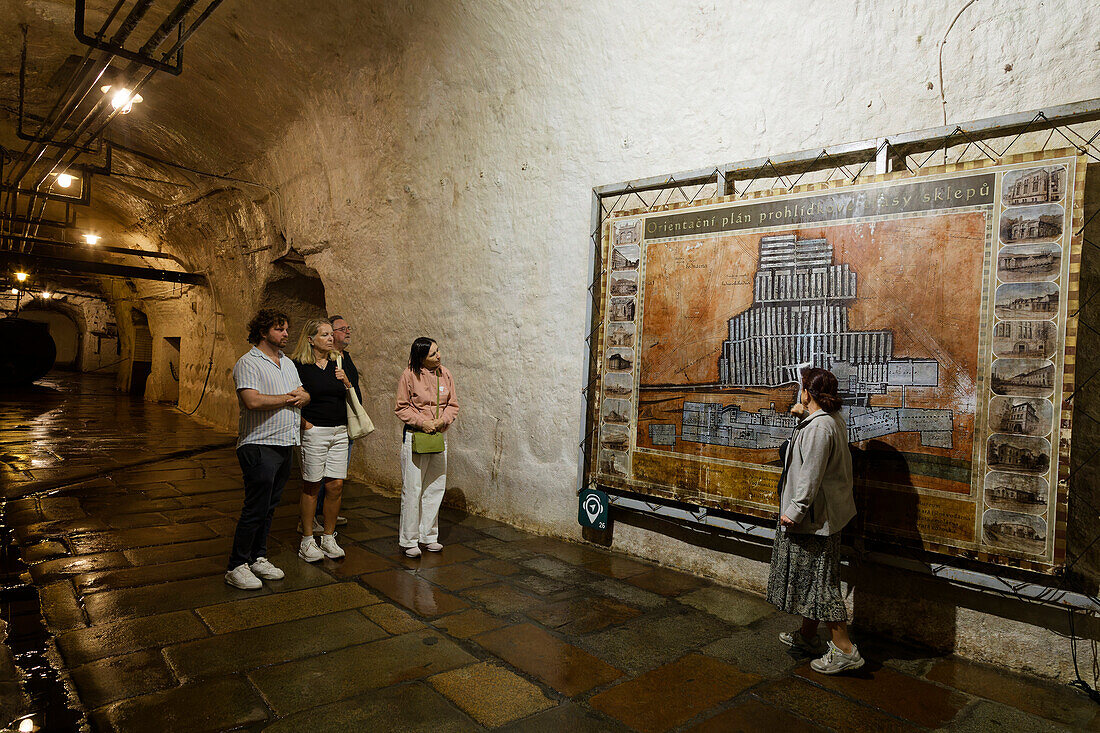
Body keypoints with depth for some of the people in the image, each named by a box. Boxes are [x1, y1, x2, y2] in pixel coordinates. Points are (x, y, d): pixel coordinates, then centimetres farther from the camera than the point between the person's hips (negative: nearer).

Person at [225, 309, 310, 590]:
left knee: (269, 507, 15)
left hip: (284, 445, 8)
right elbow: (253, 400, -24)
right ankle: (237, 567, 7)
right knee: (255, 508, -4)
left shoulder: (288, 363, 16)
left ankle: (258, 558, 26)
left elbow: (304, 395, 16)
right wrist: (288, 398, -10)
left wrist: (301, 397, -9)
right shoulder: (248, 363, -10)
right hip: (259, 446, -8)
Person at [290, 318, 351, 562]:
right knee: (311, 486, 2)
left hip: (339, 432, 5)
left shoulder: (337, 363, 12)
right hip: (314, 432, -5)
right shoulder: (299, 365, -5)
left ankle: (328, 538, 18)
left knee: (336, 485, 5)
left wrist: (346, 382, 0)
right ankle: (307, 541, 15)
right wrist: (304, 423, -11)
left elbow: (351, 399, 18)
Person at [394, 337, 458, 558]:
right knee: (412, 489, -1)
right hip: (414, 436, -5)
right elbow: (401, 408, -4)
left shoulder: (444, 373, 5)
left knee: (435, 488, 10)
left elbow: (453, 405, 10)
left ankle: (428, 536, 24)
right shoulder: (409, 375, -8)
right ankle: (408, 540, 11)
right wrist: (422, 423, -15)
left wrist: (442, 420, -9)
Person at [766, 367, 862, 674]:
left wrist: (795, 512, -20)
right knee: (810, 577, 19)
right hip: (823, 514, 10)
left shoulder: (818, 428, -23)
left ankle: (844, 650, 6)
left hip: (814, 517, -10)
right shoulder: (834, 420, 7)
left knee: (819, 579, -2)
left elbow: (810, 476, -25)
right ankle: (808, 636, 31)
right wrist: (805, 413, 46)